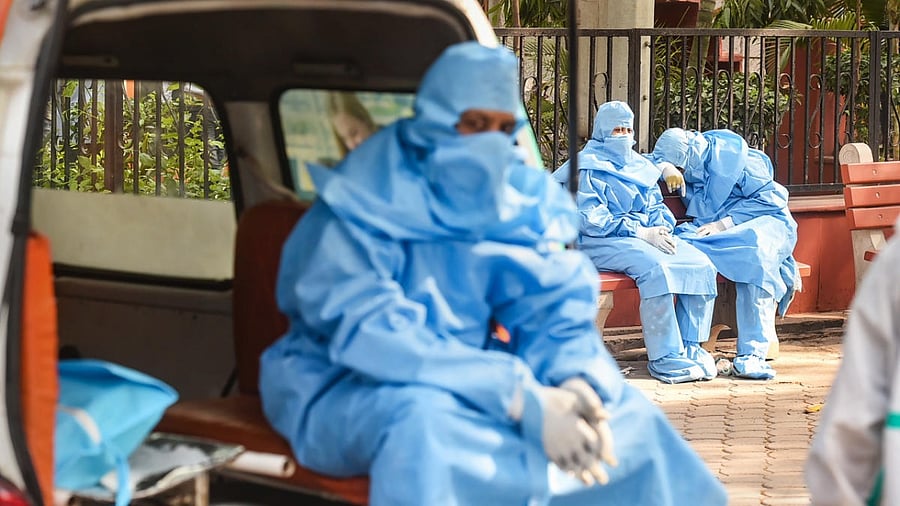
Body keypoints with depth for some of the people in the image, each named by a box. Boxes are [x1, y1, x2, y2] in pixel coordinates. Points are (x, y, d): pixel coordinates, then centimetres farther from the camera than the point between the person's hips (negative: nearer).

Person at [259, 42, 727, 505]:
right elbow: (367, 331, -28)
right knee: (422, 422, -38)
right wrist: (522, 398, -36)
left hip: (470, 388, 6)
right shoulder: (367, 204, -17)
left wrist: (576, 384, -30)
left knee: (625, 411, -9)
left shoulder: (522, 202, 1)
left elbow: (555, 308, -4)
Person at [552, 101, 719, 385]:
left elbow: (657, 207, 23)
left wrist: (663, 229, -3)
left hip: (647, 236, 7)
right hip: (601, 243, -7)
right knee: (656, 267, -35)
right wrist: (640, 232, -18)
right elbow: (590, 218, -11)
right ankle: (663, 358, -33)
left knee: (701, 265, -18)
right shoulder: (588, 168, 1)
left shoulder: (639, 166, 24)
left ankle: (691, 347, -13)